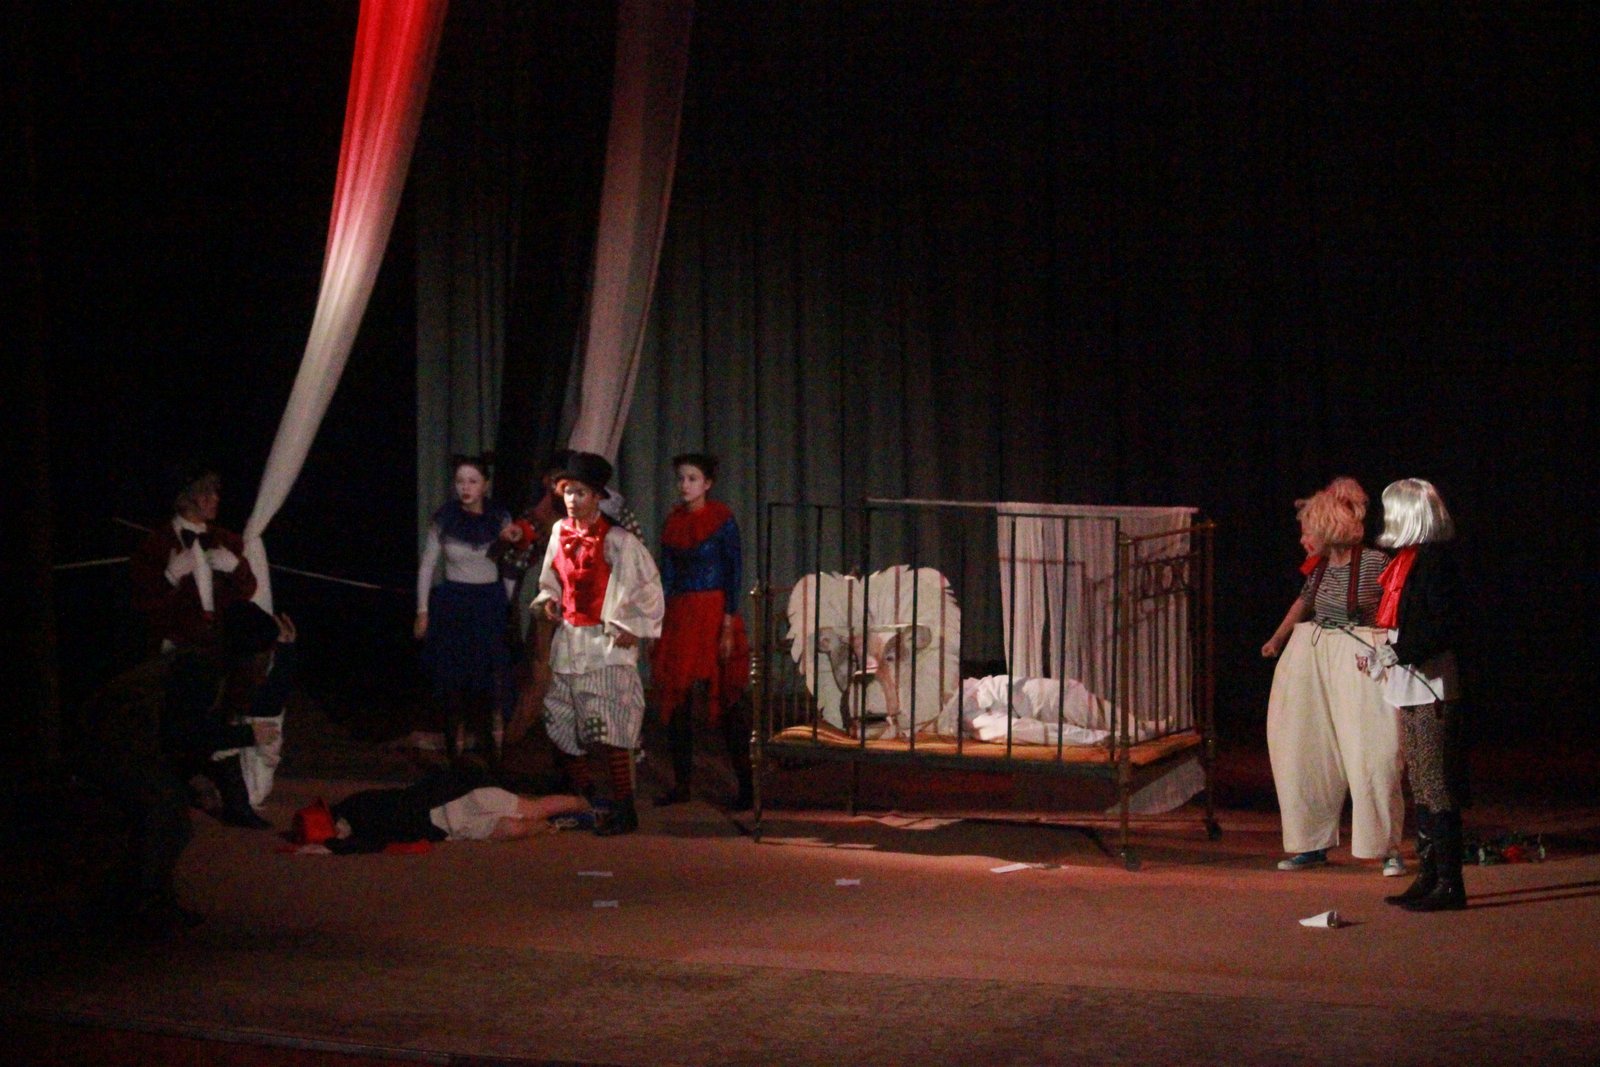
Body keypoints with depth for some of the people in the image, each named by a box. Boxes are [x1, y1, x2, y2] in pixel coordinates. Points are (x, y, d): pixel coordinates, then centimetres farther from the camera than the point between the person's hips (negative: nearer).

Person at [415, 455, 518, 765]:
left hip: (491, 605, 0)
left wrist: (508, 606, 9)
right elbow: (427, 566, 4)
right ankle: (456, 756, 9)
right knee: (454, 683, 1)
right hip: (453, 605, 0)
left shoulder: (500, 518, 0)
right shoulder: (444, 519, -2)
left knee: (493, 683, -6)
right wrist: (422, 611, 0)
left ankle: (496, 759, -2)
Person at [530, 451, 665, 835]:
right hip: (567, 641, 7)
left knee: (607, 731, -12)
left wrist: (632, 628, -10)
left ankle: (624, 810, -5)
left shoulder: (617, 540, -11)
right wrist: (549, 599, 7)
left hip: (606, 645, -7)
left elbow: (648, 585, -7)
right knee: (562, 727, 11)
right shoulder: (560, 533, 8)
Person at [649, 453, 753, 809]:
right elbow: (666, 577, 12)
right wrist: (658, 625, 8)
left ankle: (745, 783, 0)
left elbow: (734, 573, -9)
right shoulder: (674, 522, 10)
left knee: (726, 700, -5)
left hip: (715, 615, -5)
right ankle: (681, 783, 14)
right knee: (676, 700, 5)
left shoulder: (722, 520, -6)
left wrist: (728, 626, -15)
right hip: (679, 616, 5)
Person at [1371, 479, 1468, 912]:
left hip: (1431, 687, -10)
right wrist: (1386, 653, 17)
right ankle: (1429, 877, 19)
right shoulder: (1408, 560, 15)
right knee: (1421, 786, 13)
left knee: (1437, 786, -7)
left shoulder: (1433, 560, -14)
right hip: (1411, 686, 10)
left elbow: (1446, 624, -20)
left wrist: (1403, 653, -22)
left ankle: (1449, 884, -5)